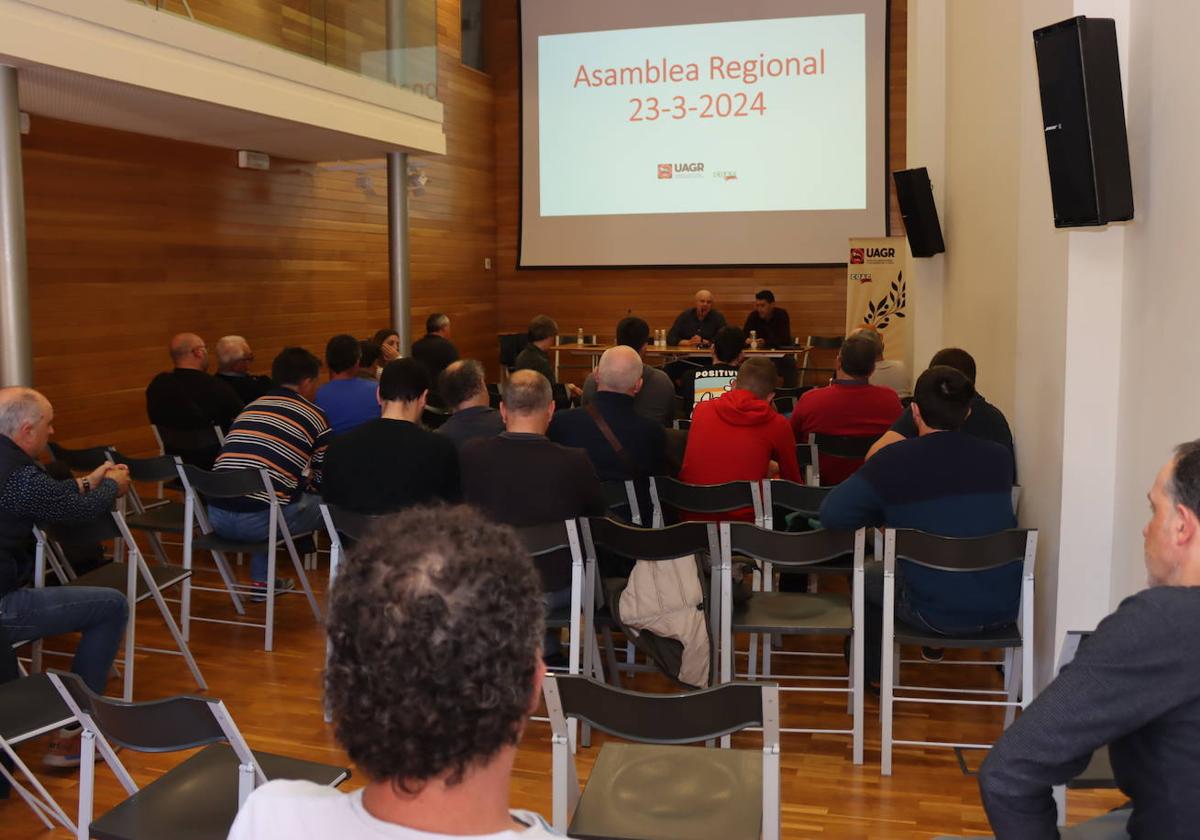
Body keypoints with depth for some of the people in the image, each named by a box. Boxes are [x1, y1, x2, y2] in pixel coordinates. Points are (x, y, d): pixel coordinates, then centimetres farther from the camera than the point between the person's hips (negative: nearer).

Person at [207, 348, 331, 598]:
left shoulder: (250, 407, 20)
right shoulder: (314, 415, 5)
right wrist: (308, 482, 32)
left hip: (216, 517, 6)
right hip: (259, 520, -6)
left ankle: (261, 581, 36)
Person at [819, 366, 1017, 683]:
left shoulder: (895, 461, -15)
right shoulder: (999, 457, -3)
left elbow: (832, 515, -18)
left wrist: (886, 516, 1)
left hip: (939, 613, -4)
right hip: (1004, 608, 4)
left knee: (869, 575, 26)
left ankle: (870, 672, 46)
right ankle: (936, 647, 60)